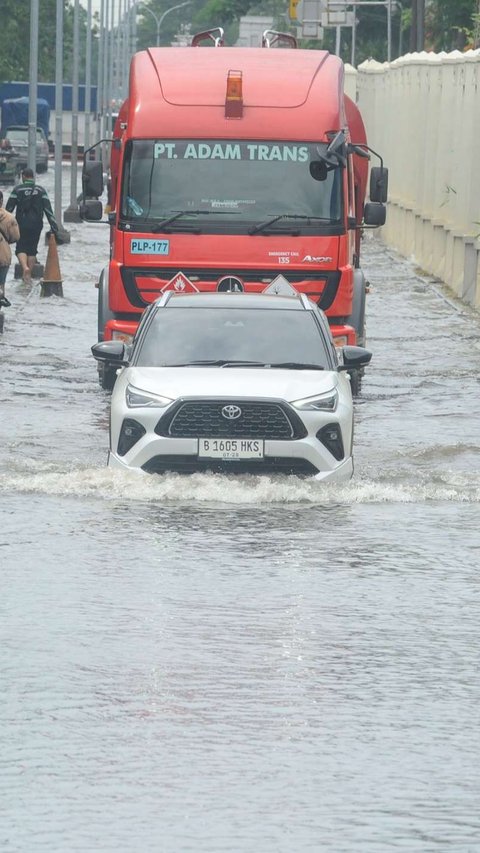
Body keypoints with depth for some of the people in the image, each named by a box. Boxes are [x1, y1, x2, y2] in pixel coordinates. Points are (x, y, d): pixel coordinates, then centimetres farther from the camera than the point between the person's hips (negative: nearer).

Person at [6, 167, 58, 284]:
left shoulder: (17, 189, -3)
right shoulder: (40, 190, 3)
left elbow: (9, 208, -3)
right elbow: (48, 209, -1)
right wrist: (53, 225, -1)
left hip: (22, 225, -2)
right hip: (36, 225, 2)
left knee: (21, 248, 3)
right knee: (32, 249, 12)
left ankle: (25, 267, -24)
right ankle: (29, 274, 13)